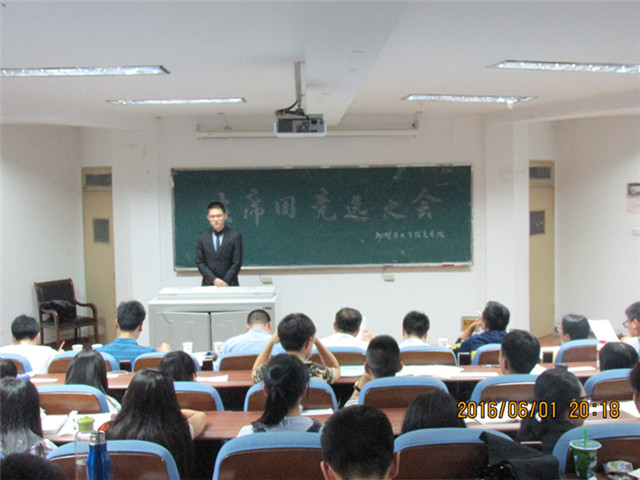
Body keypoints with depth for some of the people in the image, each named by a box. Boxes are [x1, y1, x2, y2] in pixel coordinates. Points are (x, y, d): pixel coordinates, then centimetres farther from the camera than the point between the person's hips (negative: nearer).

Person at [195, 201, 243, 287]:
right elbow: (199, 262, 3)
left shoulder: (235, 236, 0)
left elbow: (237, 262, -2)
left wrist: (225, 282, -11)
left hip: (229, 285, -1)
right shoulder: (201, 237, 6)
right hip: (208, 284, 1)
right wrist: (214, 280, -10)